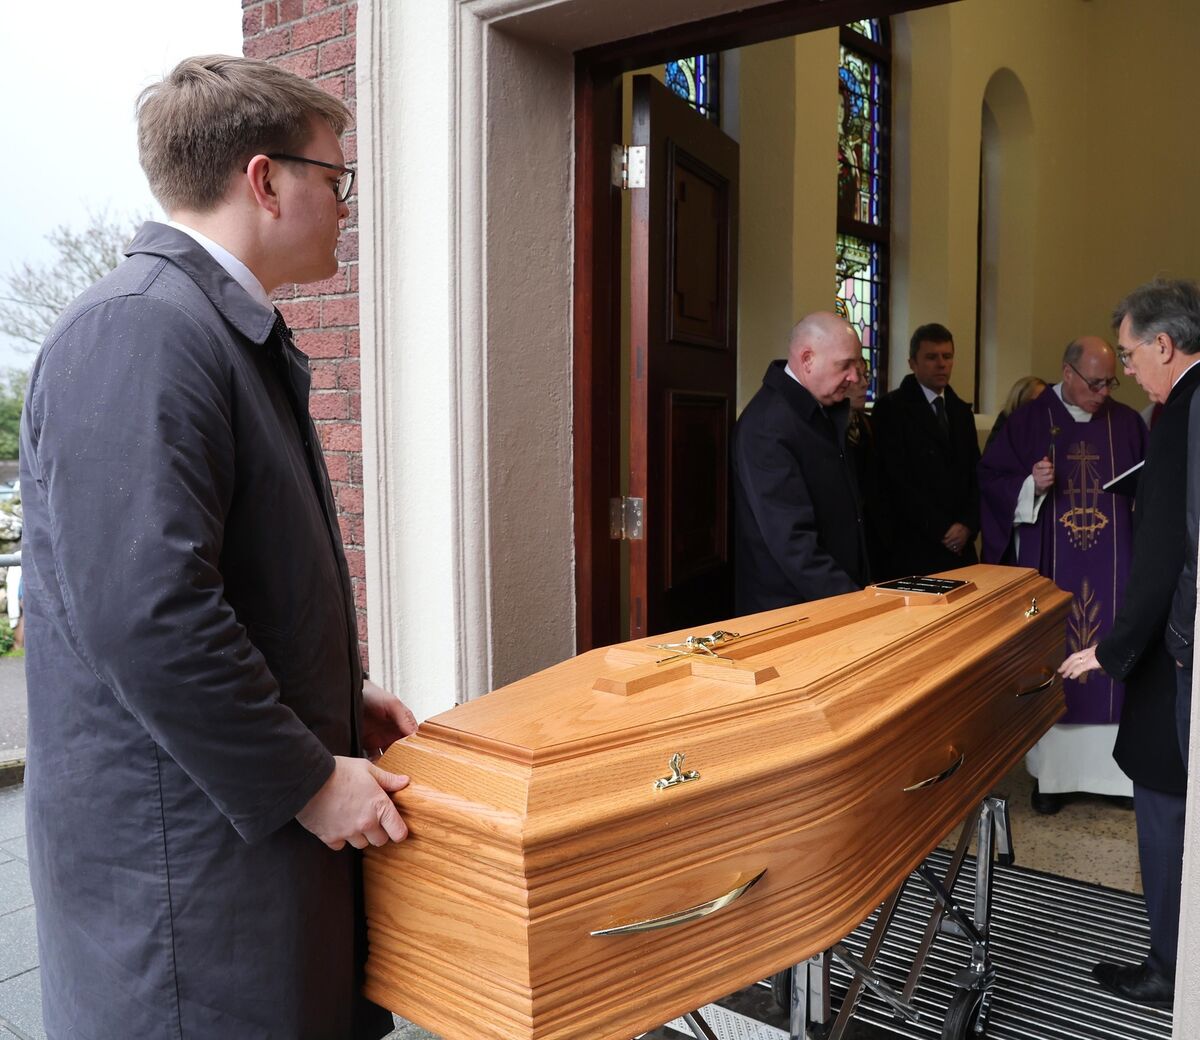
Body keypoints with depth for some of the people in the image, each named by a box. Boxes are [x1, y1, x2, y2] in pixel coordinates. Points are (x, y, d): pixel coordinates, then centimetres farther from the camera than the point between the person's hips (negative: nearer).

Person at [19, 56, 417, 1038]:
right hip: (180, 844, -9)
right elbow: (146, 612, -27)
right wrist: (307, 780, -17)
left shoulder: (235, 330, 13)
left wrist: (340, 693, 12)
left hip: (263, 809, 9)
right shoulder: (139, 330, -19)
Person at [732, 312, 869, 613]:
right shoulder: (766, 427, -21)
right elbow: (792, 541, -26)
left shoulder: (824, 409, 8)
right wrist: (854, 603, -27)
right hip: (790, 608, -8)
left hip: (839, 596, 9)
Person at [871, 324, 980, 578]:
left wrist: (968, 524, -3)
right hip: (914, 548, -6)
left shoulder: (961, 410, 15)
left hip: (960, 546, 6)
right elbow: (896, 481, -13)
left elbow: (975, 473, 14)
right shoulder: (891, 409, -6)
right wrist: (941, 529, -13)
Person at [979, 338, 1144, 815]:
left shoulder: (1128, 423, 8)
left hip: (1113, 571, 2)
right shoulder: (1028, 421, 1)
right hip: (1049, 568, -2)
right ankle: (1051, 772, 14)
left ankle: (1113, 769, 16)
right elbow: (991, 480, 1)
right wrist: (1031, 485, -17)